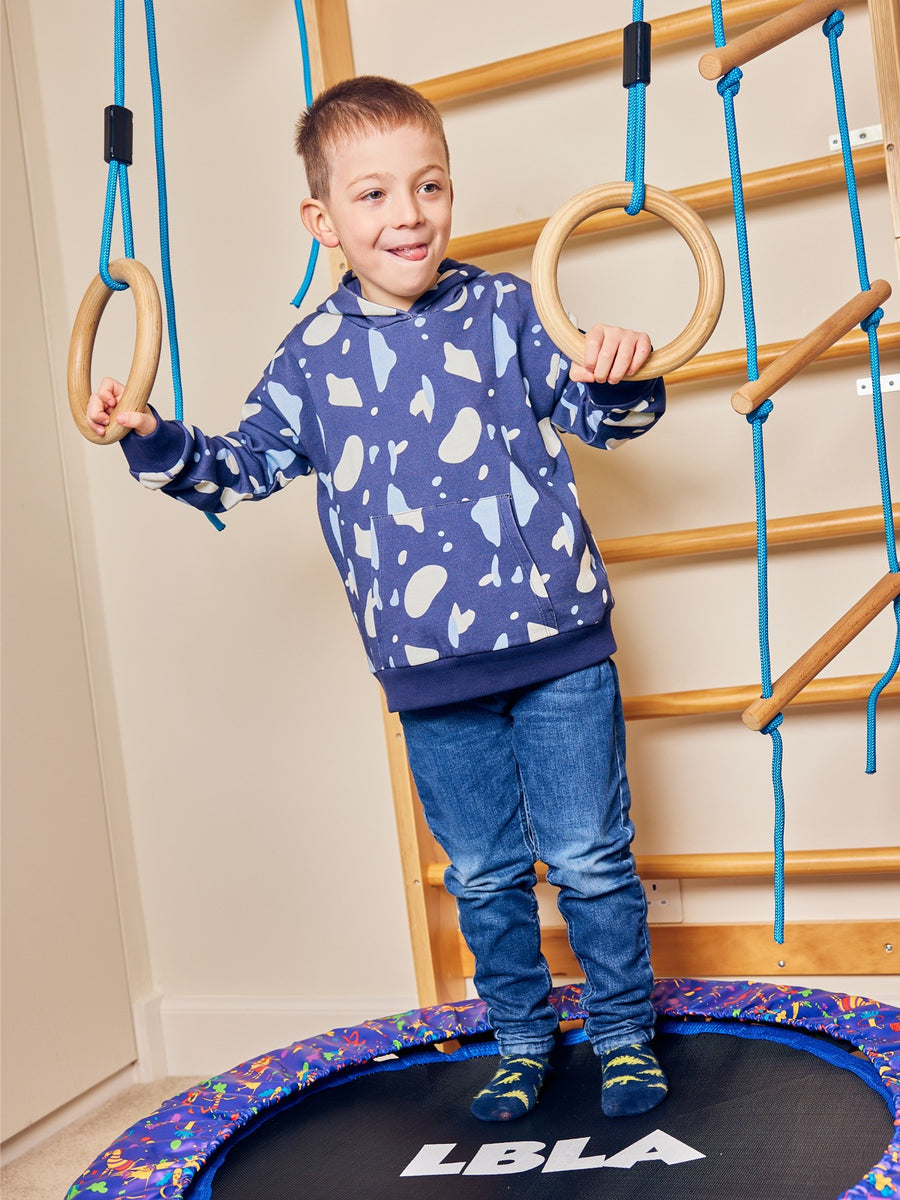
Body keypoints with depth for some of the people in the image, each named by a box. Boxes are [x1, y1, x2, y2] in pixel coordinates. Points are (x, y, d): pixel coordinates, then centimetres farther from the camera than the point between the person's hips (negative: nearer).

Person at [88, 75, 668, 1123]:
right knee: (483, 874, 15)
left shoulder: (504, 309, -1)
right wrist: (156, 443, -3)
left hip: (557, 643, -1)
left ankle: (623, 1034, 30)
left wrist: (622, 377, -18)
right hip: (430, 674, 2)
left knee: (590, 860, 7)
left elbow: (600, 419, 4)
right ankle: (521, 1039, 37)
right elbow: (244, 468, 12)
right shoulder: (313, 357, 3)